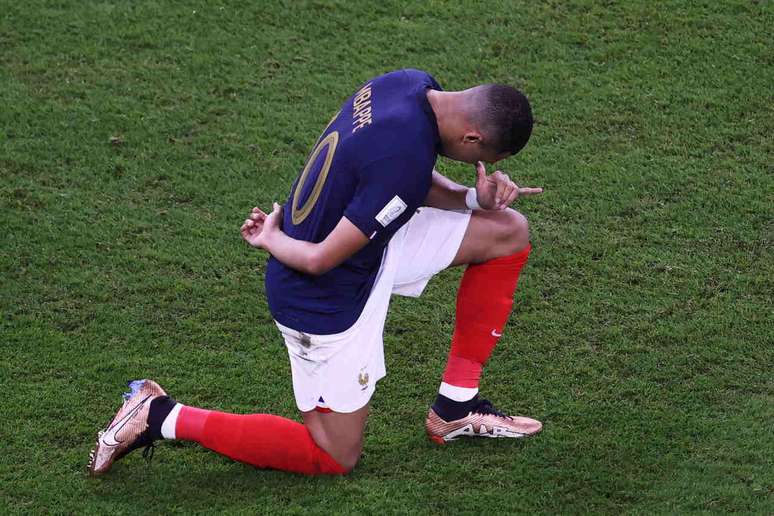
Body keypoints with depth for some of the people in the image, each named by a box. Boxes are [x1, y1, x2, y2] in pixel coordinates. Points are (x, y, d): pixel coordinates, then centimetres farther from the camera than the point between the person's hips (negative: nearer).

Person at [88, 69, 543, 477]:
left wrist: (475, 197, -6)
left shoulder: (414, 84, -8)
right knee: (335, 458, 7)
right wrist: (271, 241, -7)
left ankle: (456, 408, 17)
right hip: (328, 300, -9)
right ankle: (162, 417, 8)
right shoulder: (404, 158, -34)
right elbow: (321, 259, -27)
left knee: (509, 232, 9)